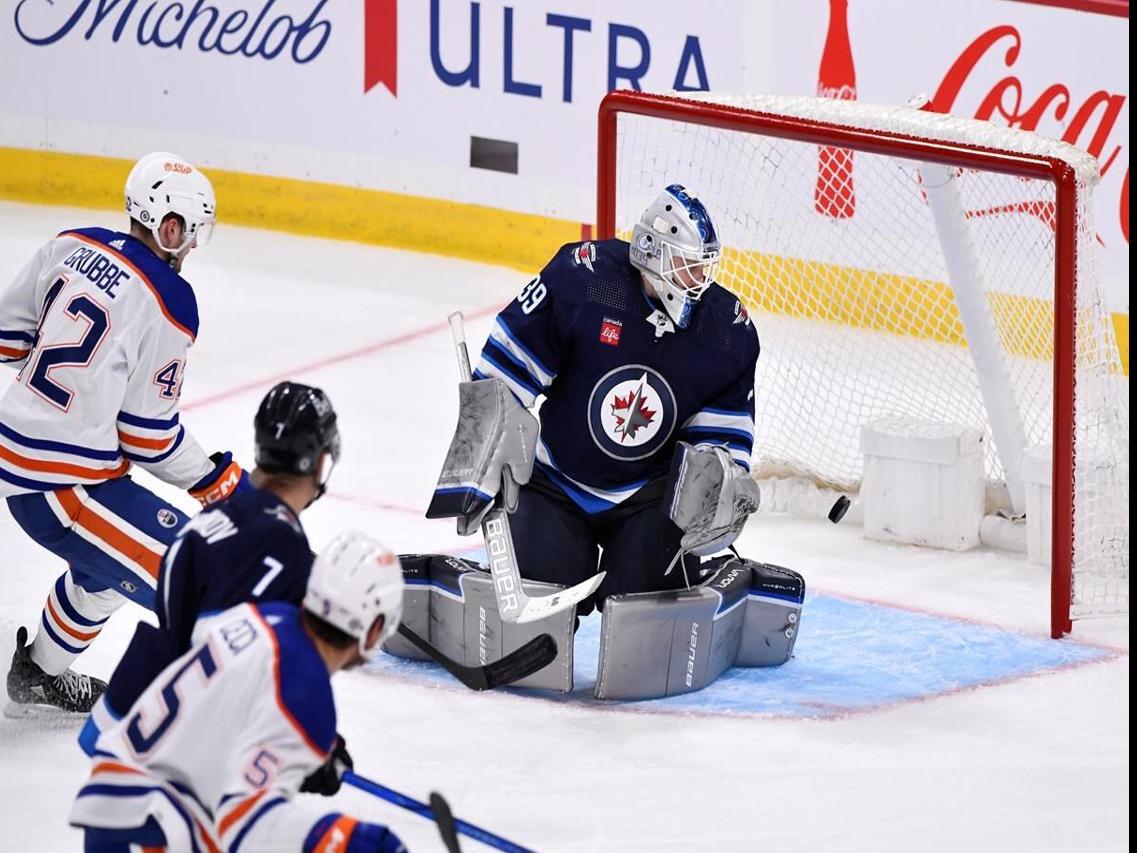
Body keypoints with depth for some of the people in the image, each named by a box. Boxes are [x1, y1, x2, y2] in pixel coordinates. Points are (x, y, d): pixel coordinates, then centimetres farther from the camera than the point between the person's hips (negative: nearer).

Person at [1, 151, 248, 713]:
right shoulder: (167, 305, -17)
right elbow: (149, 434, -13)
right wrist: (219, 482, 0)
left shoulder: (74, 247, 2)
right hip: (62, 486, -9)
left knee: (110, 558, 32)